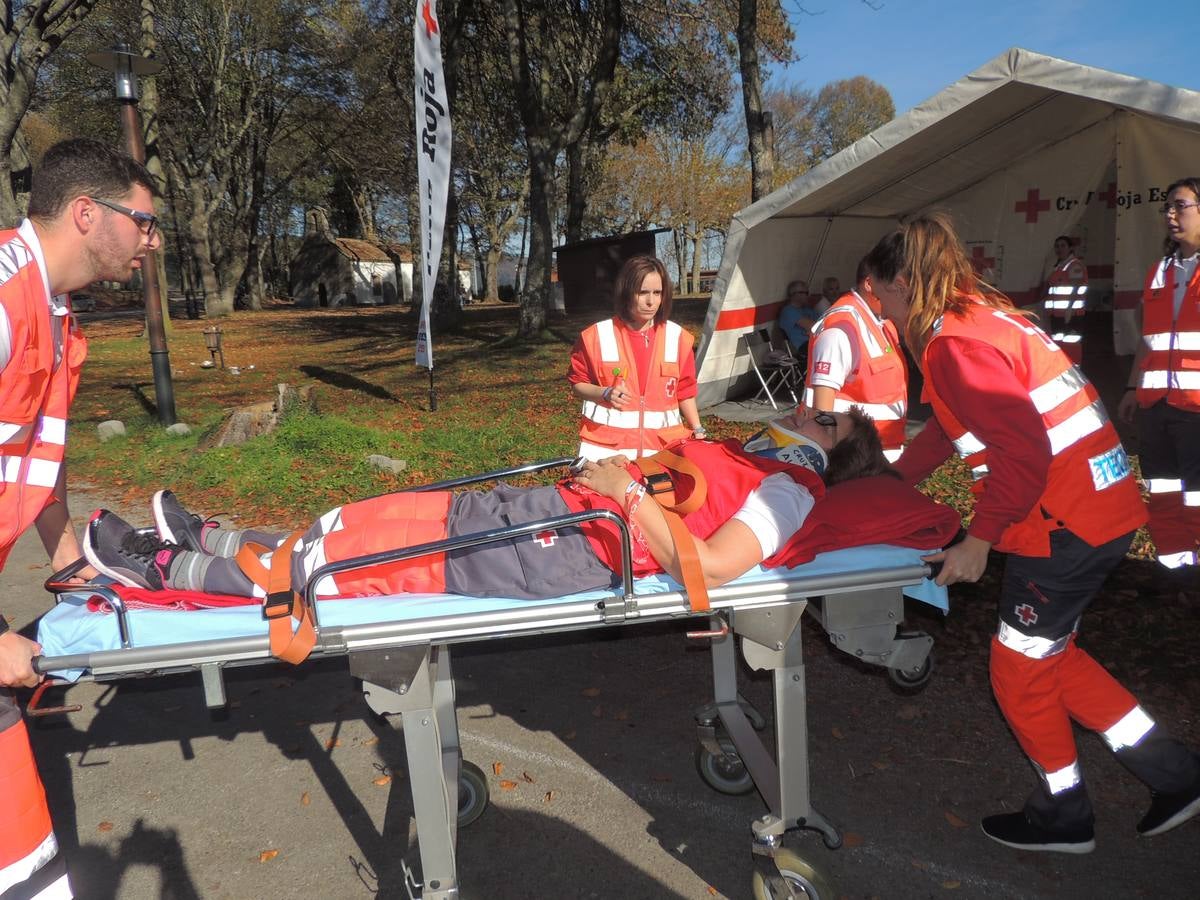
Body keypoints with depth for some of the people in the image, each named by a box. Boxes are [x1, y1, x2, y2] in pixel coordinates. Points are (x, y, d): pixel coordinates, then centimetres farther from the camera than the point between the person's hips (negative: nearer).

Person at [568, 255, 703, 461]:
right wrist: (605, 394, -12)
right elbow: (577, 384, 6)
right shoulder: (597, 336, -2)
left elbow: (685, 391, 12)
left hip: (663, 444, 2)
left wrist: (697, 430, 4)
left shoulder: (677, 337, 5)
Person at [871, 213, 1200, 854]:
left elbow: (1023, 453, -26)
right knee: (1048, 653, 23)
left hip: (1064, 524, -9)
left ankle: (1063, 818, 30)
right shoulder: (984, 318, 12)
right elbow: (948, 428, 20)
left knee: (1019, 670, 10)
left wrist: (978, 542, -16)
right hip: (1099, 511, 10)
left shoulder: (955, 342, -19)